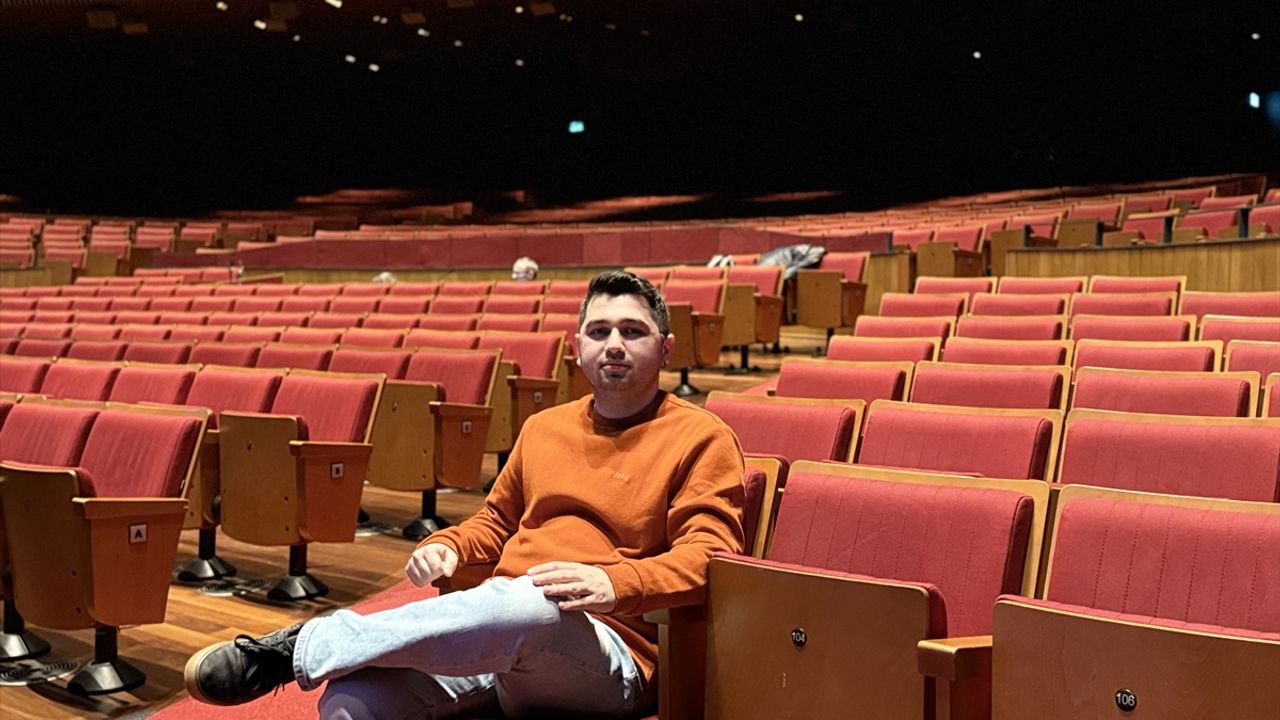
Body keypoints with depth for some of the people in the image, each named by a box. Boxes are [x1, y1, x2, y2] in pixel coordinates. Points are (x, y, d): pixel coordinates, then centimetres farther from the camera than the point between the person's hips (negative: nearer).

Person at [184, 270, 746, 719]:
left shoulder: (700, 438, 5)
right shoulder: (543, 428, 24)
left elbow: (708, 556, -6)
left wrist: (615, 585, -23)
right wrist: (447, 546, 10)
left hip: (609, 661, -5)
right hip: (495, 641, 5)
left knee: (524, 604, -41)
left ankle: (302, 647, -26)